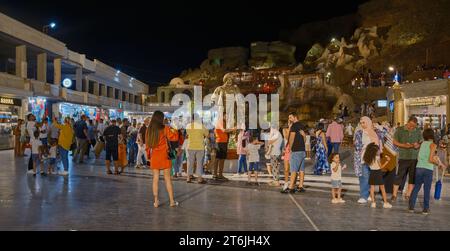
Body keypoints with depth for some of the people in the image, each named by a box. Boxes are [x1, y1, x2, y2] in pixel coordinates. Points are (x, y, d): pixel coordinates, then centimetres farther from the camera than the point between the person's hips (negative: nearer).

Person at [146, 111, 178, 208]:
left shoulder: (149, 129, 2)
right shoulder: (165, 128, -8)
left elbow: (147, 143, 7)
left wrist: (149, 155, 13)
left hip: (154, 157, 3)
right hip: (164, 156, -3)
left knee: (155, 179, 9)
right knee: (167, 178, 4)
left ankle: (156, 201, 12)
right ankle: (172, 201, 10)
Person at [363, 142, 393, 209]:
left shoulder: (368, 158, 2)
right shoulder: (377, 157, -13)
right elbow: (381, 167, -9)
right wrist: (387, 161, -5)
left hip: (372, 173, 5)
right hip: (378, 173, -5)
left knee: (372, 188, 7)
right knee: (382, 188, 6)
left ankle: (373, 203, 5)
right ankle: (385, 203, 11)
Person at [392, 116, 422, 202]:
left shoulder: (418, 131, 7)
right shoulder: (400, 130, 0)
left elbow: (421, 142, 11)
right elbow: (395, 142, 2)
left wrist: (418, 145, -12)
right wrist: (404, 145, -15)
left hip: (415, 158, 3)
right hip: (403, 157, -3)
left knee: (412, 177, 7)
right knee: (400, 175, -2)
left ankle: (408, 195, 17)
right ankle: (394, 195, 4)